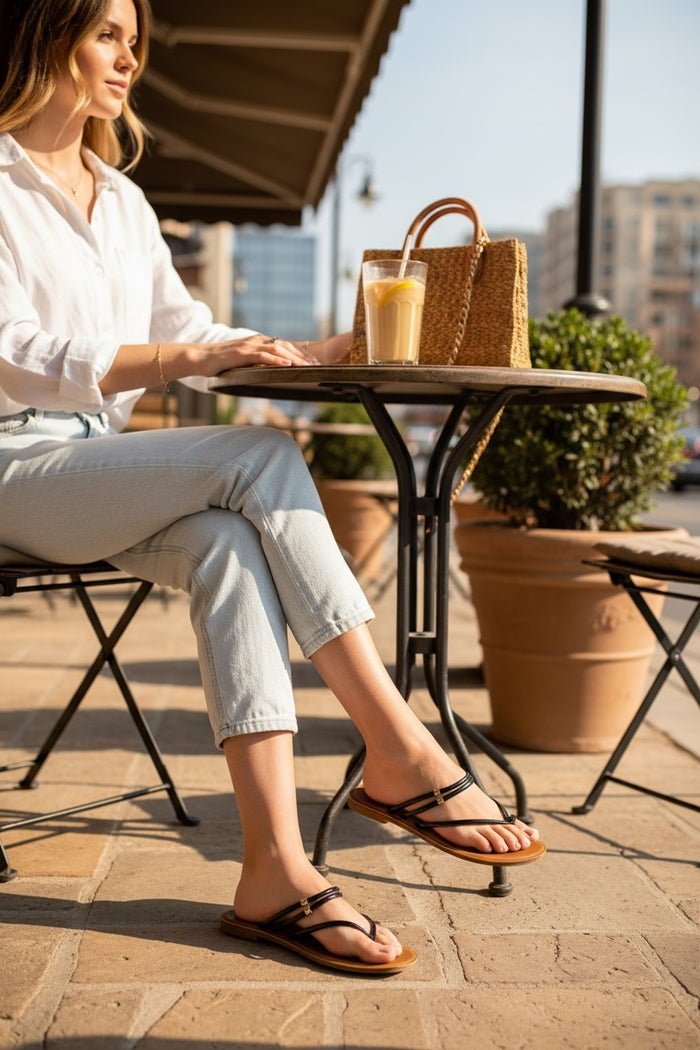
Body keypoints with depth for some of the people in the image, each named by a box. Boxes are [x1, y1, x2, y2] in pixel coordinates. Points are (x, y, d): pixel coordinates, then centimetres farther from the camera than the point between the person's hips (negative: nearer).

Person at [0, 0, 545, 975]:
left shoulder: (122, 199, 21)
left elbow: (186, 326, 21)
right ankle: (403, 754, -26)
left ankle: (276, 870, -35)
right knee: (262, 458, -27)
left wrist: (314, 352, 6)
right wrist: (187, 359, -25)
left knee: (227, 542, -28)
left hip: (103, 470, 6)